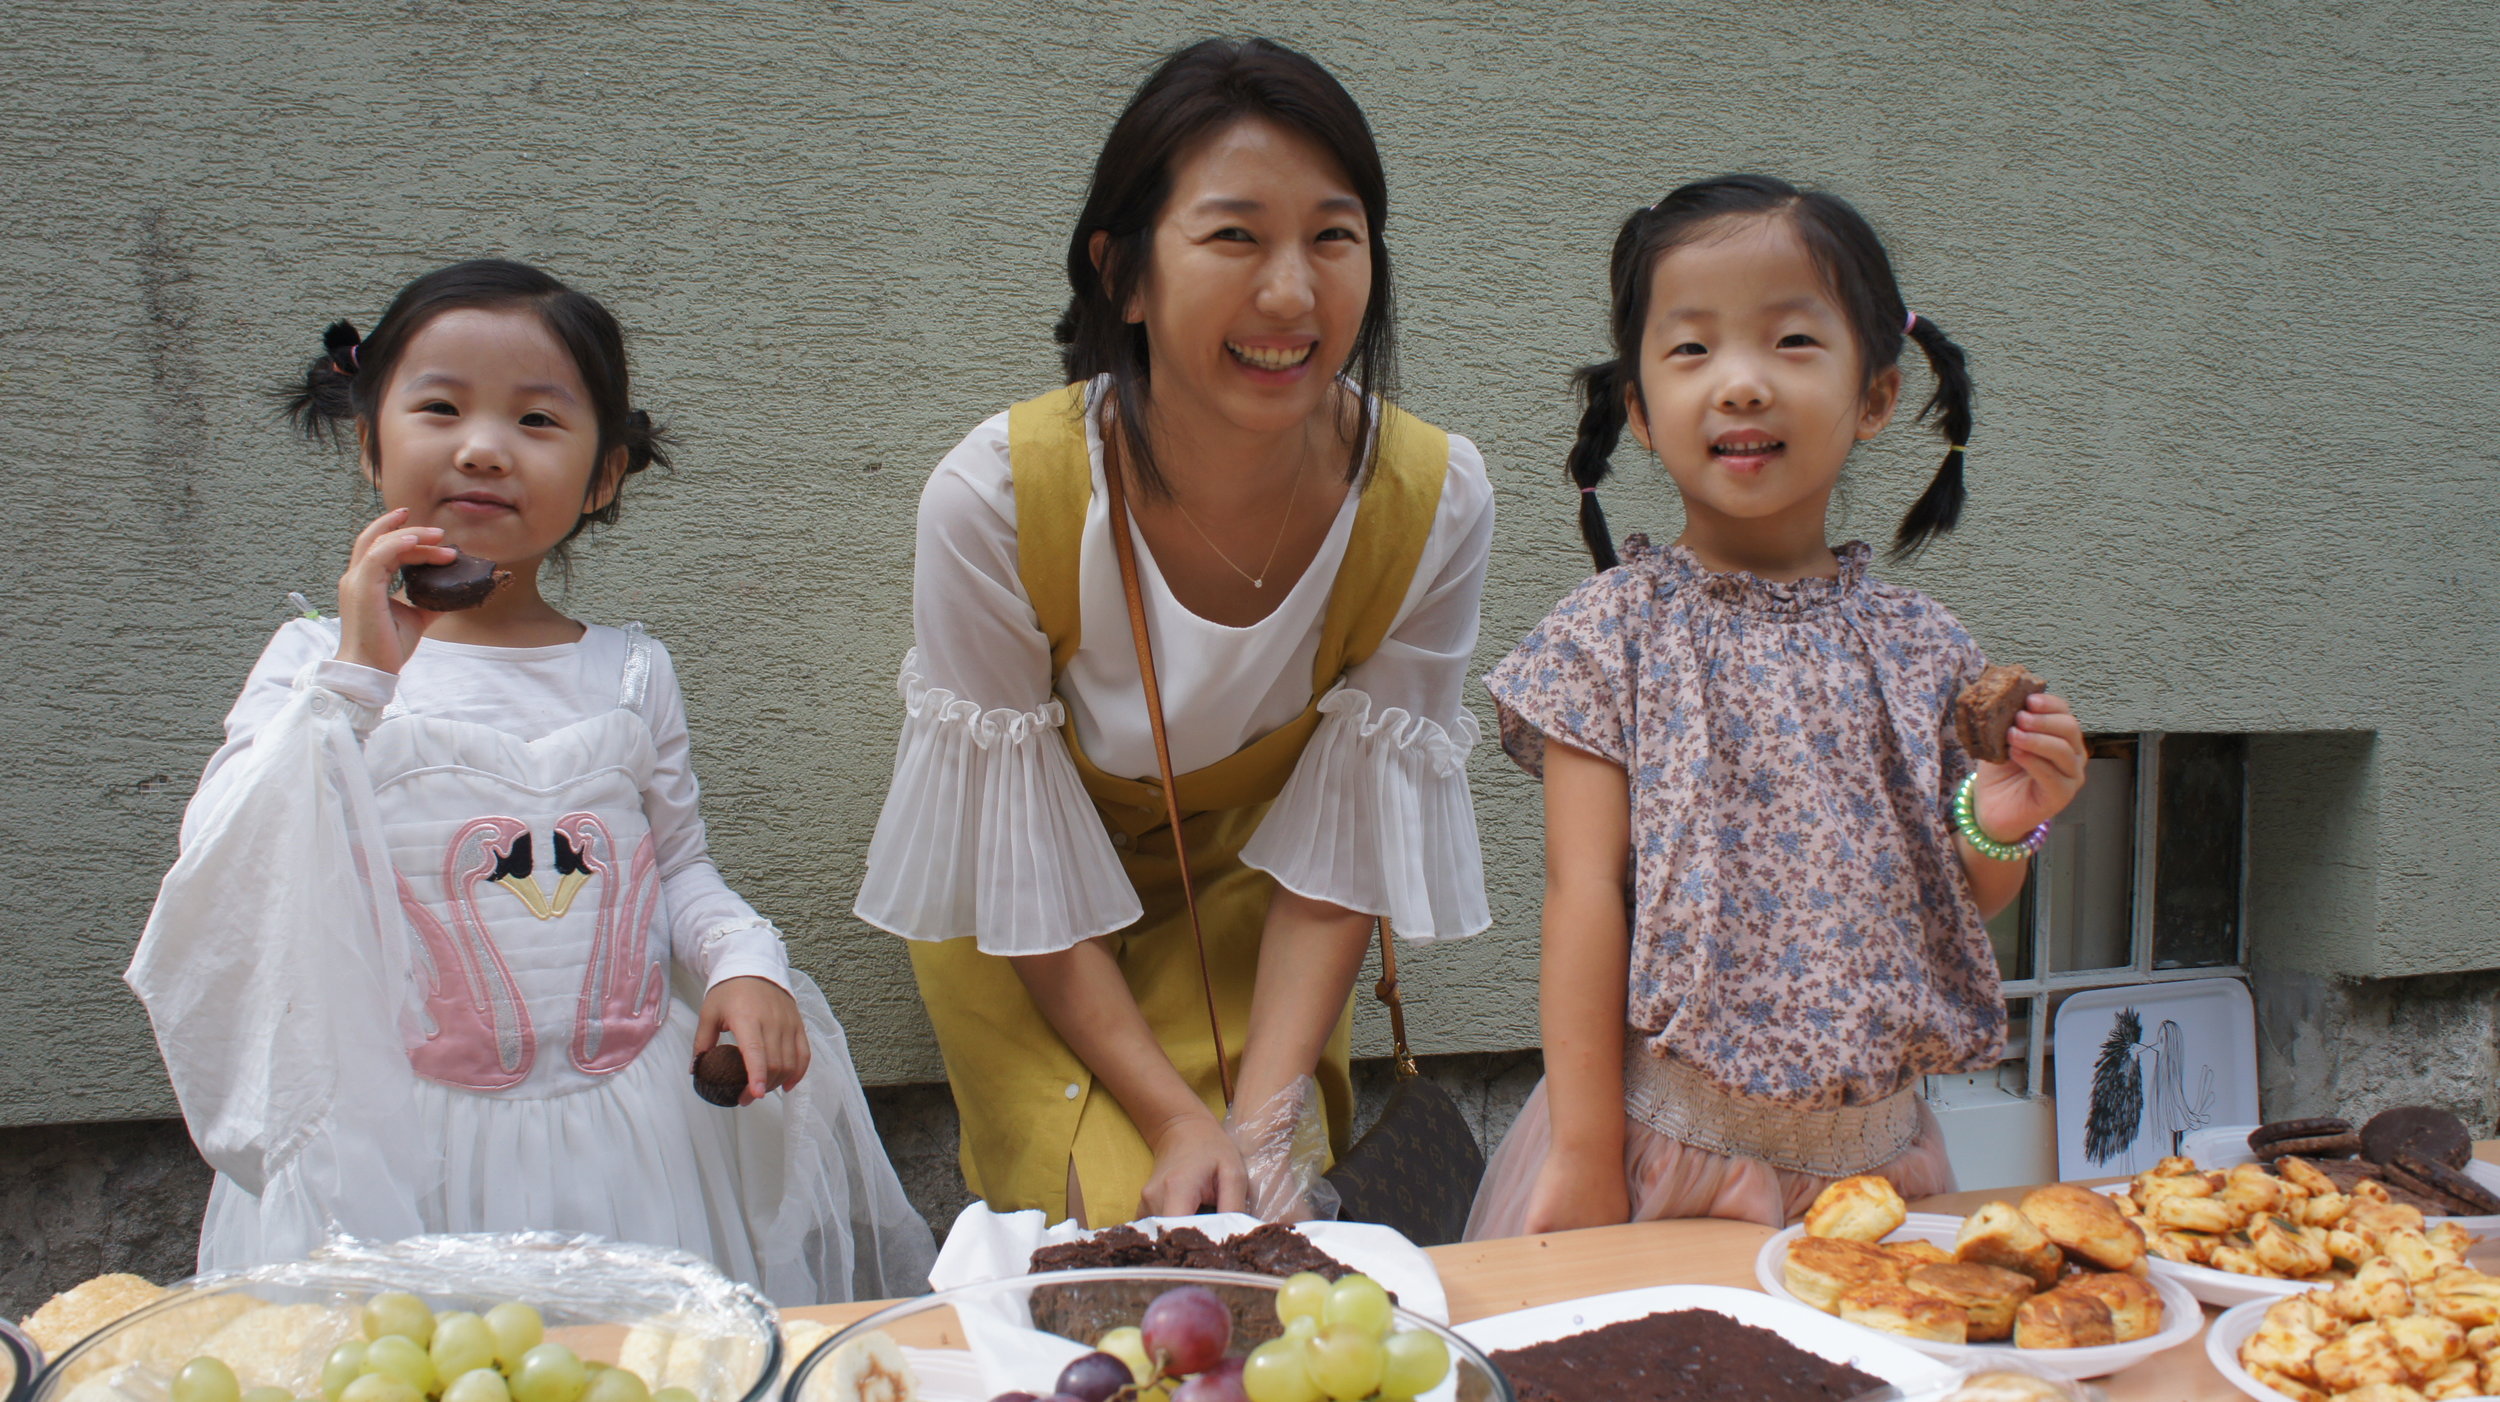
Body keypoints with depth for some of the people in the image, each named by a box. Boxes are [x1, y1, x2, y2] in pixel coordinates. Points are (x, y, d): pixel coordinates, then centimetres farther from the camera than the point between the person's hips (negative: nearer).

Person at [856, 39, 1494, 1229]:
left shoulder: (1433, 504, -25)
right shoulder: (993, 500, -31)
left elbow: (1336, 855, -16)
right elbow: (1027, 881, -21)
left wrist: (1267, 1119, -23)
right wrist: (1180, 1123, -23)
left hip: (1241, 889, 2)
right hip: (1024, 932, -1)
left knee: (1265, 1227, -9)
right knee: (1115, 1216, -11)